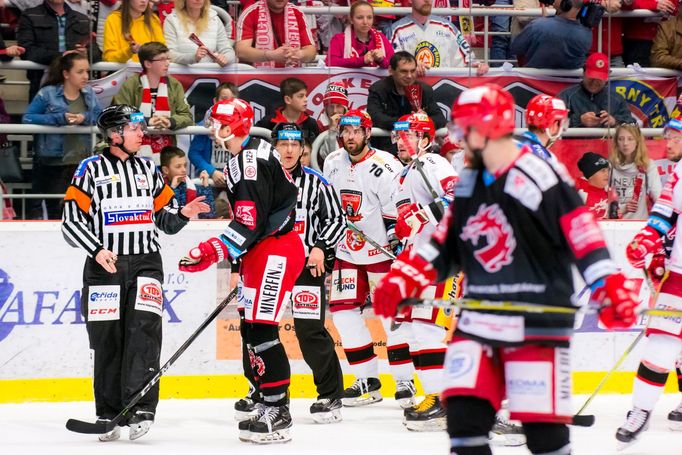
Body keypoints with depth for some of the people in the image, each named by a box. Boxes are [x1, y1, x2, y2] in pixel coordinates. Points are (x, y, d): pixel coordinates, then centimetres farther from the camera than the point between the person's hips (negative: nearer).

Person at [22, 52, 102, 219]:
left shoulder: (89, 93, 10)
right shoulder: (48, 94, -4)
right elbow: (27, 118, -12)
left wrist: (85, 117, -20)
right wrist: (60, 118, -21)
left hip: (82, 162, 4)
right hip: (53, 163, -4)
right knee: (56, 214, -1)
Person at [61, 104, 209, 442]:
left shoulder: (148, 170, 14)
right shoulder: (92, 169, 1)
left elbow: (165, 219, 16)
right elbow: (71, 220, -3)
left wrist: (183, 214, -5)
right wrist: (97, 250, -16)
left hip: (146, 263, 2)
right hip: (104, 265, -2)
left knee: (144, 331, -14)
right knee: (107, 341, 0)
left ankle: (140, 410, -19)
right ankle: (108, 416, 10)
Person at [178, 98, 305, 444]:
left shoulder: (252, 161, -18)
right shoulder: (241, 159, 16)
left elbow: (251, 222, -25)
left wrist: (214, 252, -29)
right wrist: (243, 264, 26)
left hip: (276, 250, -11)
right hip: (263, 252, 11)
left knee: (262, 328, -13)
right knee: (250, 328, 11)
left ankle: (277, 415, -13)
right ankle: (267, 404, 16)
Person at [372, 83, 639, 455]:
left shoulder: (541, 180, -13)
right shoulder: (469, 184, 12)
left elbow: (584, 237, -16)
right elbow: (444, 245, 21)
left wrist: (611, 292, -25)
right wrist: (400, 281, 12)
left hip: (536, 323, -7)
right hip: (479, 321, 7)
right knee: (463, 413, -3)